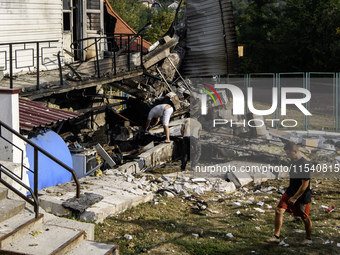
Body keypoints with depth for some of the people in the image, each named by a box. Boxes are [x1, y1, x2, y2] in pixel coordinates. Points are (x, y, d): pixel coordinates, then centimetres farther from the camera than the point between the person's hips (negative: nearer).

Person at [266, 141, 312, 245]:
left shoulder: (304, 164, -23)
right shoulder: (293, 161, 4)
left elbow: (305, 184, -22)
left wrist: (294, 198, -19)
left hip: (302, 196, -7)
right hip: (290, 192, 7)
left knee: (305, 217, 9)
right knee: (279, 211, -5)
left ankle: (308, 238, 30)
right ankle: (276, 236, 0)